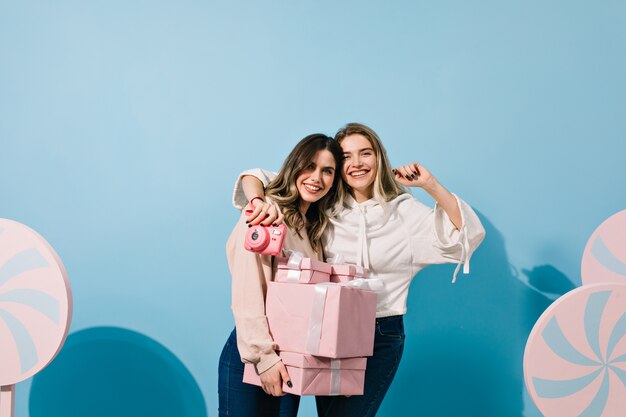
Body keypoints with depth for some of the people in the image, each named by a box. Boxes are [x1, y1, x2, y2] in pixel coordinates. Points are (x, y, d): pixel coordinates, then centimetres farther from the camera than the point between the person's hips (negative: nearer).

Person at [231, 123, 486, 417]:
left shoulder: (404, 211, -3)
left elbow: (469, 233, -11)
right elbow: (256, 178, 2)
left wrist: (430, 185, -17)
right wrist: (261, 203, -21)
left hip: (380, 337, -3)